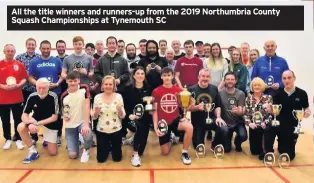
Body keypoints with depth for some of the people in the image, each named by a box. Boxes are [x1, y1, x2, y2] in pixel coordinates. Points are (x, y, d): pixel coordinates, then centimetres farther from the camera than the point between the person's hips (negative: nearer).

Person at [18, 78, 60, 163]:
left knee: (53, 152, -3)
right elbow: (24, 115, -15)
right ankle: (33, 151, -10)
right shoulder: (32, 97, -18)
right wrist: (30, 124, -35)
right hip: (35, 120, 2)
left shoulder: (53, 97, -26)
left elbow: (54, 117, -23)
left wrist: (38, 124, -28)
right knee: (21, 127, -29)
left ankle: (47, 140, 33)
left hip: (50, 123, -2)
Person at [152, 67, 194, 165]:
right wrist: (155, 127, -13)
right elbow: (155, 111, -5)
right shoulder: (156, 91, -6)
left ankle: (184, 152, -11)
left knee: (189, 127, -34)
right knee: (165, 152, 2)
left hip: (175, 120, 1)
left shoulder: (179, 90, -2)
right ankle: (169, 140, 40)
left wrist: (190, 104, -19)